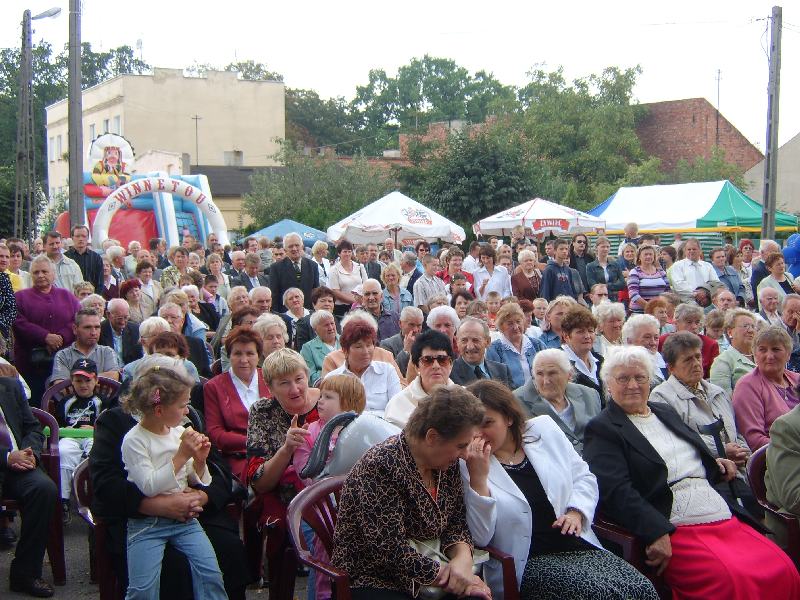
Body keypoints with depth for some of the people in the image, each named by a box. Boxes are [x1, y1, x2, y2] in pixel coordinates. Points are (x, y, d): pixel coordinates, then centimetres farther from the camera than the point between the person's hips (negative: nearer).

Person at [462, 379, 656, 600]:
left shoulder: (544, 430, 8)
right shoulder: (467, 464, -3)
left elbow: (584, 477, 19)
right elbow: (479, 538, -10)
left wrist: (576, 512, 0)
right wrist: (478, 478, -20)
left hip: (580, 547, 5)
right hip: (528, 563, -5)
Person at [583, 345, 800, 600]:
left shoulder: (666, 412, 23)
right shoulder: (602, 429, -1)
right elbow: (615, 491, -14)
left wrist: (715, 465, 12)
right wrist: (656, 533, -25)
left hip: (728, 521, 7)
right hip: (675, 531, -7)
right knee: (731, 579, -30)